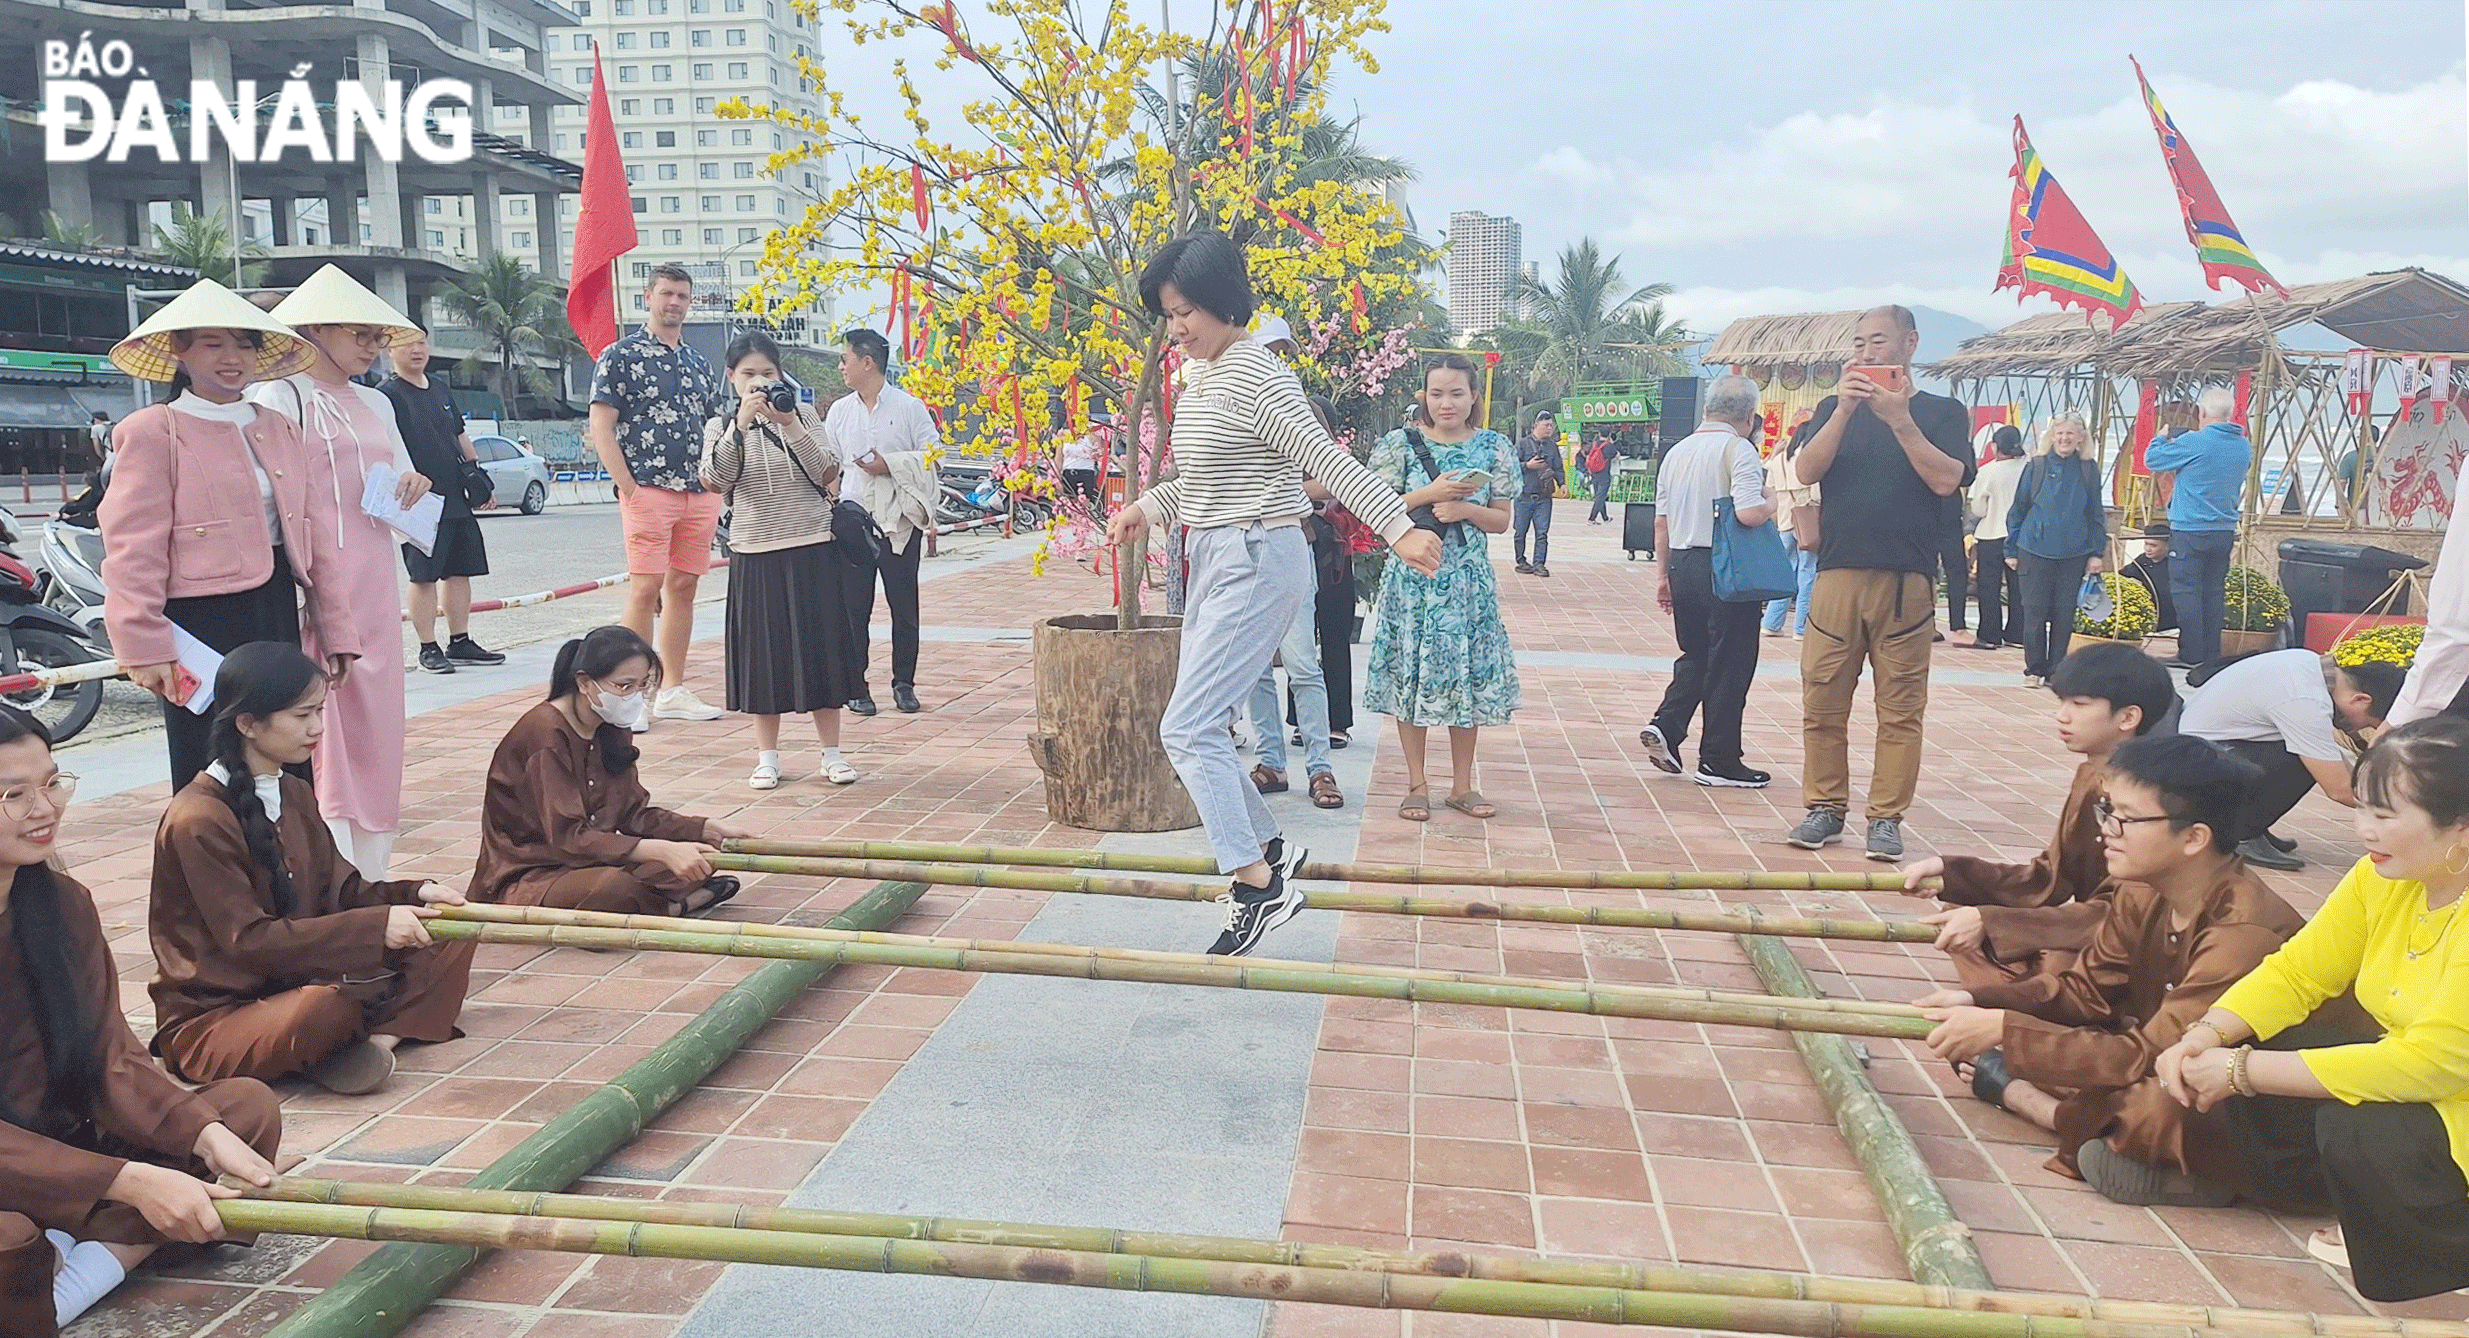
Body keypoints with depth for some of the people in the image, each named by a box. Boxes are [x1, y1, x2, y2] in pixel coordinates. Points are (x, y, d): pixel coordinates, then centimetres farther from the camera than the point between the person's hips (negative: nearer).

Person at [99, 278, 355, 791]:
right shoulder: (153, 431, -4)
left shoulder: (281, 429, 14)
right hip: (201, 620, -6)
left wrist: (337, 627, 9)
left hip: (279, 613, 6)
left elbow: (318, 530, 12)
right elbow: (134, 551, -9)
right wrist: (145, 647, -15)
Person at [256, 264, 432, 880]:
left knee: (377, 723, 7)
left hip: (375, 585, 7)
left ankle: (372, 876, 14)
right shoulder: (281, 396, -3)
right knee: (321, 728, -9)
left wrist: (413, 488, 2)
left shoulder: (375, 403, 19)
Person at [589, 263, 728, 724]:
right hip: (648, 491, -6)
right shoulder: (620, 356, -1)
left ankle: (674, 691, 15)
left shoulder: (701, 364, 16)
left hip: (699, 493, 6)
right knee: (645, 588, -8)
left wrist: (717, 485, 10)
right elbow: (600, 427, -6)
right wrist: (628, 487, -12)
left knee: (683, 587, 8)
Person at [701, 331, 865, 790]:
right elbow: (716, 480, -13)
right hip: (755, 555, 0)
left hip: (813, 550, 0)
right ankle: (768, 757, 16)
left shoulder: (803, 414, 5)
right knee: (764, 654, 4)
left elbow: (829, 474, -6)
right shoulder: (721, 427, 5)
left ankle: (831, 752, 14)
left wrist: (790, 425, -15)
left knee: (820, 646, 3)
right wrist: (741, 423, -22)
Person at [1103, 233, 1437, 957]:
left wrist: (1399, 529, -25)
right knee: (1200, 726, 13)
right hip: (1212, 561, 10)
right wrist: (1147, 508, 10)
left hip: (1258, 563, -10)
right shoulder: (1198, 376, 13)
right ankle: (1268, 849, 28)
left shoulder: (1256, 374, -16)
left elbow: (1327, 460, -20)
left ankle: (1258, 885, -8)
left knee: (1186, 728, -13)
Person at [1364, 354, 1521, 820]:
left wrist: (1466, 509, -13)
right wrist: (1429, 494, -15)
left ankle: (1462, 784, 18)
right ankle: (1417, 784, 13)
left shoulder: (1494, 448, 5)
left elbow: (1502, 520, 6)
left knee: (1468, 677, 6)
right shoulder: (1401, 445, 0)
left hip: (1468, 579, 2)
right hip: (1413, 577, -1)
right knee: (1411, 675, 1)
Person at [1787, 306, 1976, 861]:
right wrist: (1844, 409, -12)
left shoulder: (1941, 412, 9)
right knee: (1822, 701, 1)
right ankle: (1825, 808, 12)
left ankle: (1886, 818, 6)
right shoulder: (1835, 407, 15)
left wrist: (1899, 418, -12)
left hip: (1906, 581, -2)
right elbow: (1807, 471, -2)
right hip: (1837, 575, 2)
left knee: (1900, 708, -1)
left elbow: (1946, 480, -8)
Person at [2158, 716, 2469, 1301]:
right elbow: (2296, 972, -1)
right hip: (2405, 1078, 7)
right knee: (2249, 1048, -11)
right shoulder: (2387, 875, -5)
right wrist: (2207, 1034, -21)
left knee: (2357, 1128, -32)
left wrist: (2242, 1071, -30)